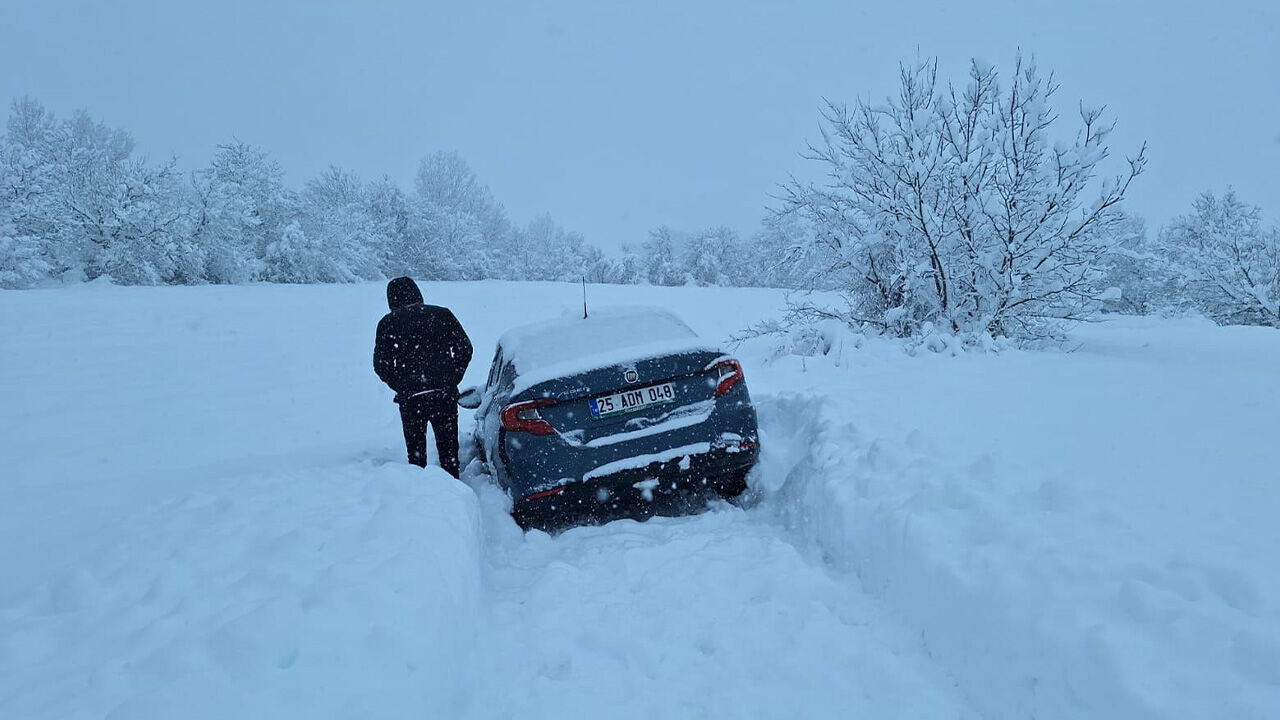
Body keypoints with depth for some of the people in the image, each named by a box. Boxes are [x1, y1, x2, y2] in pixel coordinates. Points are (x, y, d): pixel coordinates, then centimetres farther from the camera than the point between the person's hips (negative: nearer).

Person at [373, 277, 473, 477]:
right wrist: (451, 381, 11)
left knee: (416, 450, 12)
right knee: (448, 448, 13)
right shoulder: (442, 314, 7)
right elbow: (465, 349, 4)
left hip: (411, 398, -1)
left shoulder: (388, 322, 4)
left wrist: (401, 387, 12)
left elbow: (381, 364, -1)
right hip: (445, 394, 1)